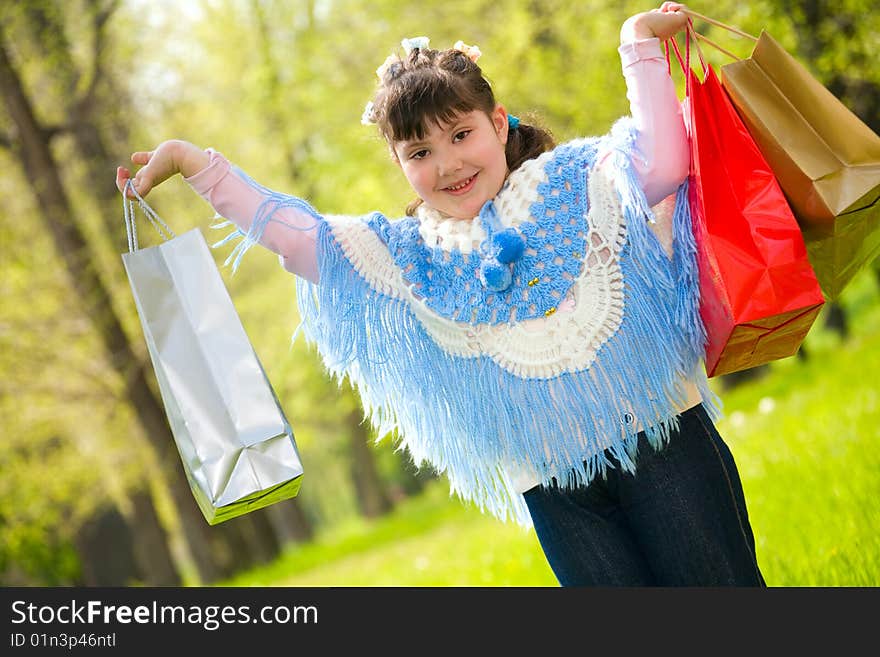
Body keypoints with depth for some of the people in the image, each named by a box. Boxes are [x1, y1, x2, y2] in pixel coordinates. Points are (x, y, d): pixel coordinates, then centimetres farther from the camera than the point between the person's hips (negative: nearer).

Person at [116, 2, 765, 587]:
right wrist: (194, 161, 1)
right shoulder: (411, 255, 8)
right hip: (551, 485, 2)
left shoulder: (571, 180, 2)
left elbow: (663, 164, -13)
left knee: (723, 583, 0)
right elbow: (296, 234, 4)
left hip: (660, 437, -1)